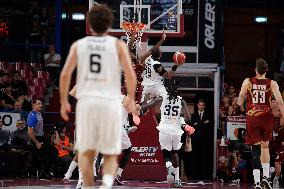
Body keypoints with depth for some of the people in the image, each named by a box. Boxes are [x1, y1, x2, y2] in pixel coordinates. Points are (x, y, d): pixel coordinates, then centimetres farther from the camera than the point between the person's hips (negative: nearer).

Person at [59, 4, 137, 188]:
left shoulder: (78, 45, 9)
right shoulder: (118, 45, 5)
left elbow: (65, 74, 3)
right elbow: (130, 74, -4)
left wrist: (64, 102, 13)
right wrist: (131, 99, 10)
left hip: (86, 102, 1)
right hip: (111, 102, -1)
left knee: (86, 152, 12)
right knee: (111, 155, 7)